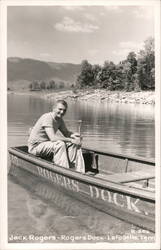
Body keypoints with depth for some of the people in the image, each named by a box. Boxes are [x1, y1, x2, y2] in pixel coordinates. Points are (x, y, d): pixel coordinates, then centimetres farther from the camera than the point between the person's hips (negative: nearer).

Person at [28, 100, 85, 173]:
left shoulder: (59, 119, 3)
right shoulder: (48, 117, -24)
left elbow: (66, 133, 13)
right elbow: (53, 138, -33)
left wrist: (73, 135, -12)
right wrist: (71, 140, -29)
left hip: (48, 144, 9)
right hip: (36, 146, -9)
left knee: (76, 144, -5)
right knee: (60, 144, -34)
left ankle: (80, 172, -12)